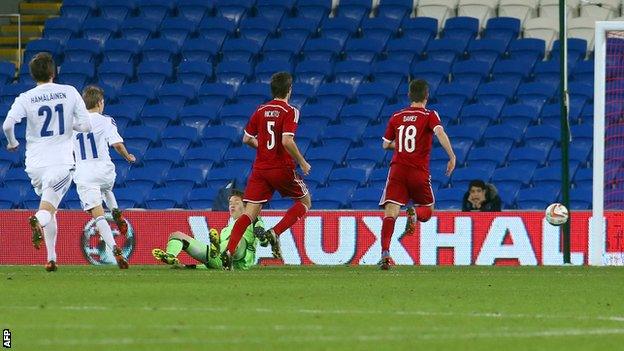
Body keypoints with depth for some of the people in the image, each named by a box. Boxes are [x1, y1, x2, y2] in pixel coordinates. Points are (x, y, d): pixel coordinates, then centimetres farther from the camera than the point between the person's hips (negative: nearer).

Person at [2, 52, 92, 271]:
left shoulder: (26, 98, -2)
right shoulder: (70, 93, 0)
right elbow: (86, 126, -1)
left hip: (36, 163, 1)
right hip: (62, 162, -1)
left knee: (49, 206, 19)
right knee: (48, 208, -8)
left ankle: (51, 258, 12)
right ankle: (38, 220, -45)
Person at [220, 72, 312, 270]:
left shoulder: (261, 111, 8)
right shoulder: (289, 112, -9)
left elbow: (247, 139, 13)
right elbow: (287, 141, -21)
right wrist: (302, 162, -9)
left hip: (260, 169, 5)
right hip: (283, 169, -4)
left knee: (249, 213, 1)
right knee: (305, 201, 18)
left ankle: (229, 251, -19)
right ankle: (275, 233, -3)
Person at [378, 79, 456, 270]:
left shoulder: (396, 117, 12)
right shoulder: (430, 116, 1)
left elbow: (386, 144, 21)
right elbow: (440, 133, -18)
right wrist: (452, 157, -18)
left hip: (397, 169, 2)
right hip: (419, 172, -2)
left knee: (390, 212, -7)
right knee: (428, 210, 17)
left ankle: (385, 253, -26)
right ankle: (415, 213, -20)